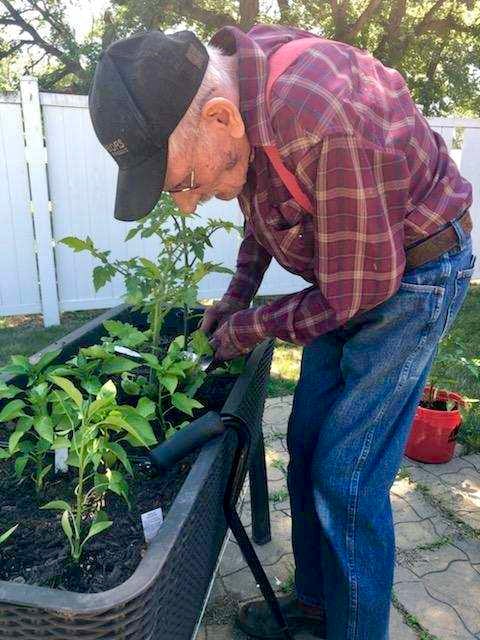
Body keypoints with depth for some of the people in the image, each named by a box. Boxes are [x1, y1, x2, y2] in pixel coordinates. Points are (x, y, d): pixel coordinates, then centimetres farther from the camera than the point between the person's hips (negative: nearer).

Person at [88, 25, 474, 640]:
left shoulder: (330, 123, -35)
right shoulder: (224, 87, -6)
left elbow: (360, 289, -23)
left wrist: (254, 326, -11)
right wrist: (237, 293, 4)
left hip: (412, 271, -7)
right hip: (345, 272, 8)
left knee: (346, 476, -7)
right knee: (305, 444, 10)